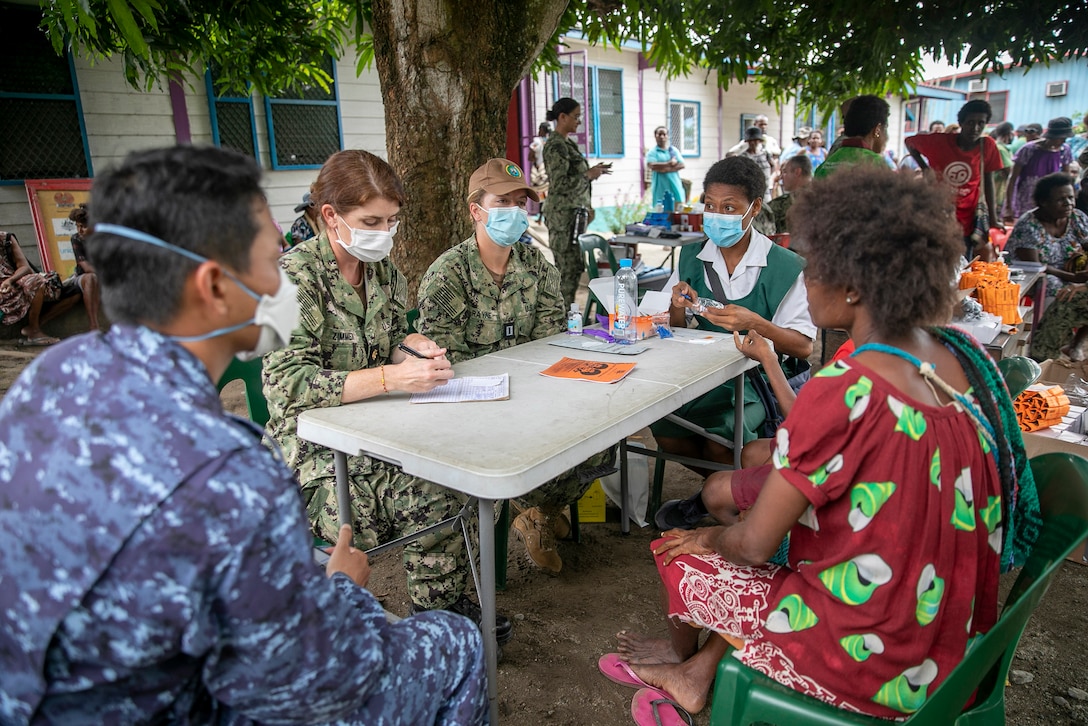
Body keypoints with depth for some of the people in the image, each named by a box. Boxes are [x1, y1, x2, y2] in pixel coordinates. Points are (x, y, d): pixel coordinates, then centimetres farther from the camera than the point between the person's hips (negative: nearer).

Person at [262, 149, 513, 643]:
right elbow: (287, 384, -23)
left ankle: (443, 607, -2)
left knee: (439, 494, -21)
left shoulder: (384, 272, 9)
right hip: (316, 446, -5)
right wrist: (390, 377, -32)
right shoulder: (294, 277, -13)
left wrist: (415, 349, -2)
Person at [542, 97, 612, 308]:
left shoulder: (567, 143, 16)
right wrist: (589, 174, -13)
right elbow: (559, 184, -21)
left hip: (574, 211, 10)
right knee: (569, 267, -7)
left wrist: (587, 206, 19)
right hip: (563, 213, -10)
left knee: (574, 266, 12)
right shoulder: (556, 146, -14)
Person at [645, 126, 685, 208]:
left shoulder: (674, 150, 12)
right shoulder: (652, 152, 2)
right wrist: (669, 163, -8)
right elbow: (652, 166, -15)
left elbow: (681, 165, 1)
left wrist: (666, 169, -13)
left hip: (675, 186, 3)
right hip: (660, 188, -3)